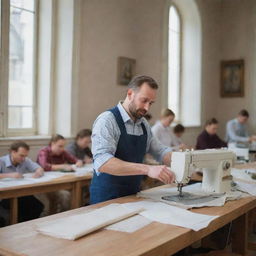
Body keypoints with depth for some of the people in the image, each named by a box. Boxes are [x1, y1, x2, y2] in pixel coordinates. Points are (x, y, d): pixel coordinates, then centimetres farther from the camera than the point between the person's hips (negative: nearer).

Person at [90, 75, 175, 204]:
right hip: (107, 198, -6)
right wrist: (147, 169, -36)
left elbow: (161, 151, 17)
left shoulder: (144, 124, 8)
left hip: (133, 195, 6)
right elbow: (102, 162, -27)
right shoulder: (107, 120, -14)